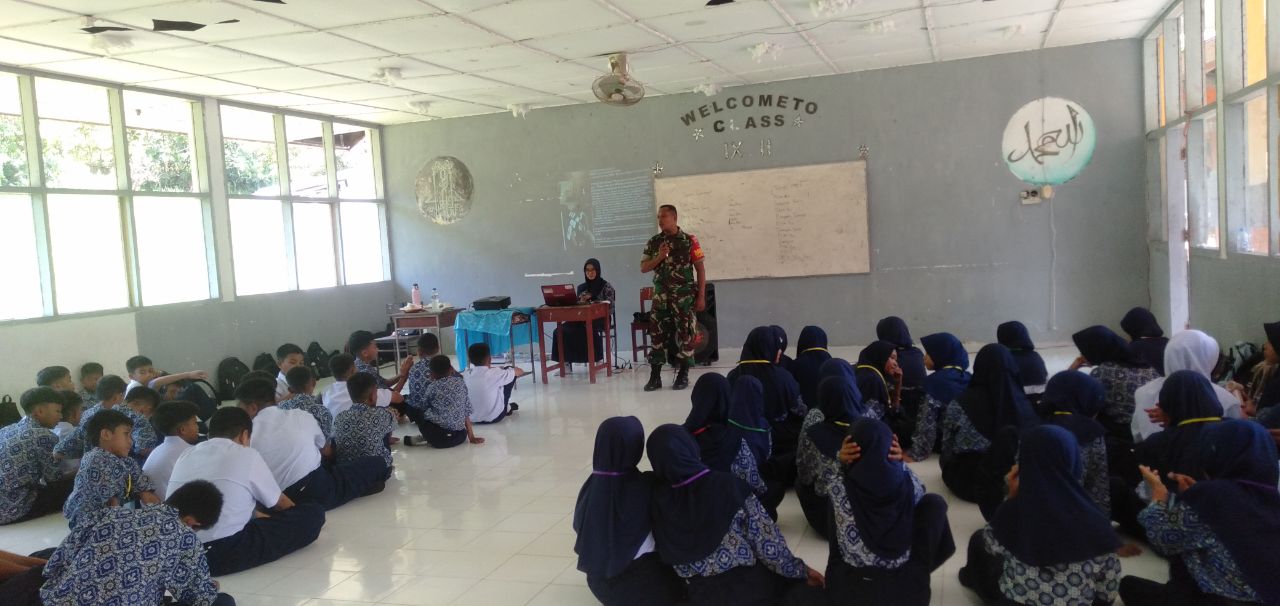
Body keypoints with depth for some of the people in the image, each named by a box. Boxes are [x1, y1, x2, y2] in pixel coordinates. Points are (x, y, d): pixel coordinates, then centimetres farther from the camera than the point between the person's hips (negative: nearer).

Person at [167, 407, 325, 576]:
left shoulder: (185, 456, 14)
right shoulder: (247, 455, -1)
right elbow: (280, 503, 14)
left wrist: (256, 515, 41)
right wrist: (298, 515, 35)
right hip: (224, 554, -6)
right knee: (313, 514, 1)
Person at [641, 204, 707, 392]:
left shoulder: (689, 241, -3)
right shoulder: (653, 242, 8)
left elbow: (700, 269, -2)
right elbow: (643, 268, 7)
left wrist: (701, 296, -6)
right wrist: (659, 257, -11)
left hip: (684, 297, -3)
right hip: (660, 297, 3)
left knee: (685, 334, 1)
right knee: (657, 334, 1)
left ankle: (683, 376, 11)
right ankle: (655, 377, 7)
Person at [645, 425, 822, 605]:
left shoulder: (658, 504, -13)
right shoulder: (727, 485, -21)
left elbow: (674, 560, -2)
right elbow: (768, 540, -14)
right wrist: (801, 571, -2)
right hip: (752, 585, -3)